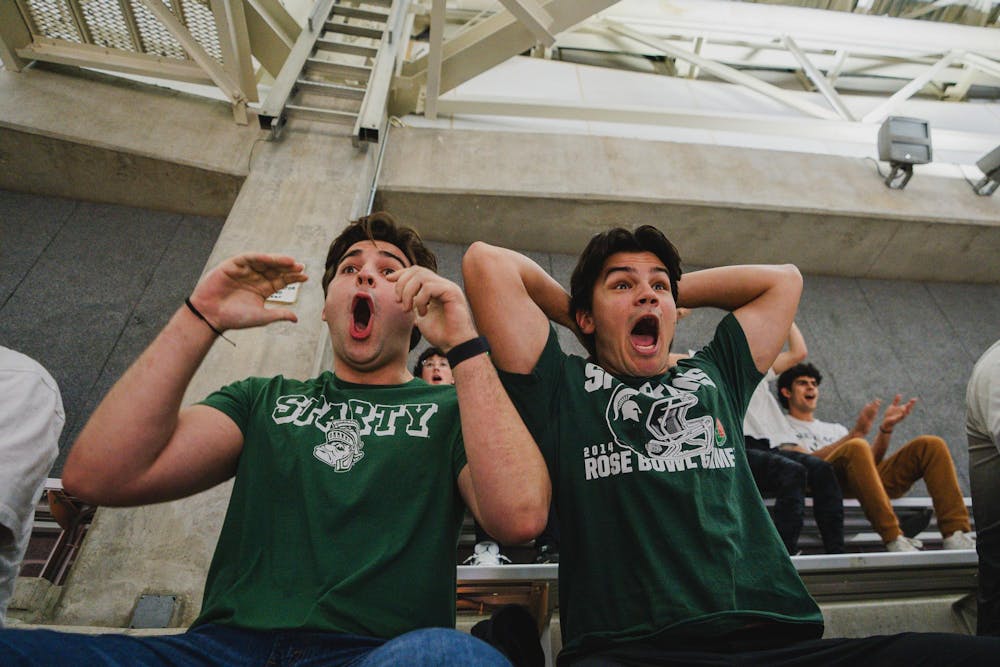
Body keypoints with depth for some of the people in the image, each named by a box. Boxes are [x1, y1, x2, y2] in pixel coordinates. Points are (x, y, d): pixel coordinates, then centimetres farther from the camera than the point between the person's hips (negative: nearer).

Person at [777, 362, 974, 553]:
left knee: (931, 444, -6)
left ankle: (955, 534, -19)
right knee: (857, 447, -37)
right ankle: (893, 538, -40)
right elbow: (807, 462, -5)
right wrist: (857, 433, -12)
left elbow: (871, 460, 20)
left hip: (866, 480, 7)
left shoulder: (835, 429, 38)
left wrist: (886, 427, 4)